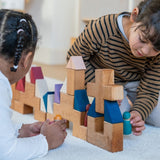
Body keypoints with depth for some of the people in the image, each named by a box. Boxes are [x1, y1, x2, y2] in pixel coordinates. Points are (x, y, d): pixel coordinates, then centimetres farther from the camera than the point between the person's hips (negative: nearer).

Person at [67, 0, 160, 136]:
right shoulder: (100, 29, -37)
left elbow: (149, 92, -20)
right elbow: (75, 57, -19)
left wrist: (138, 113, -42)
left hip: (137, 82, 3)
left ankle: (132, 108, 25)